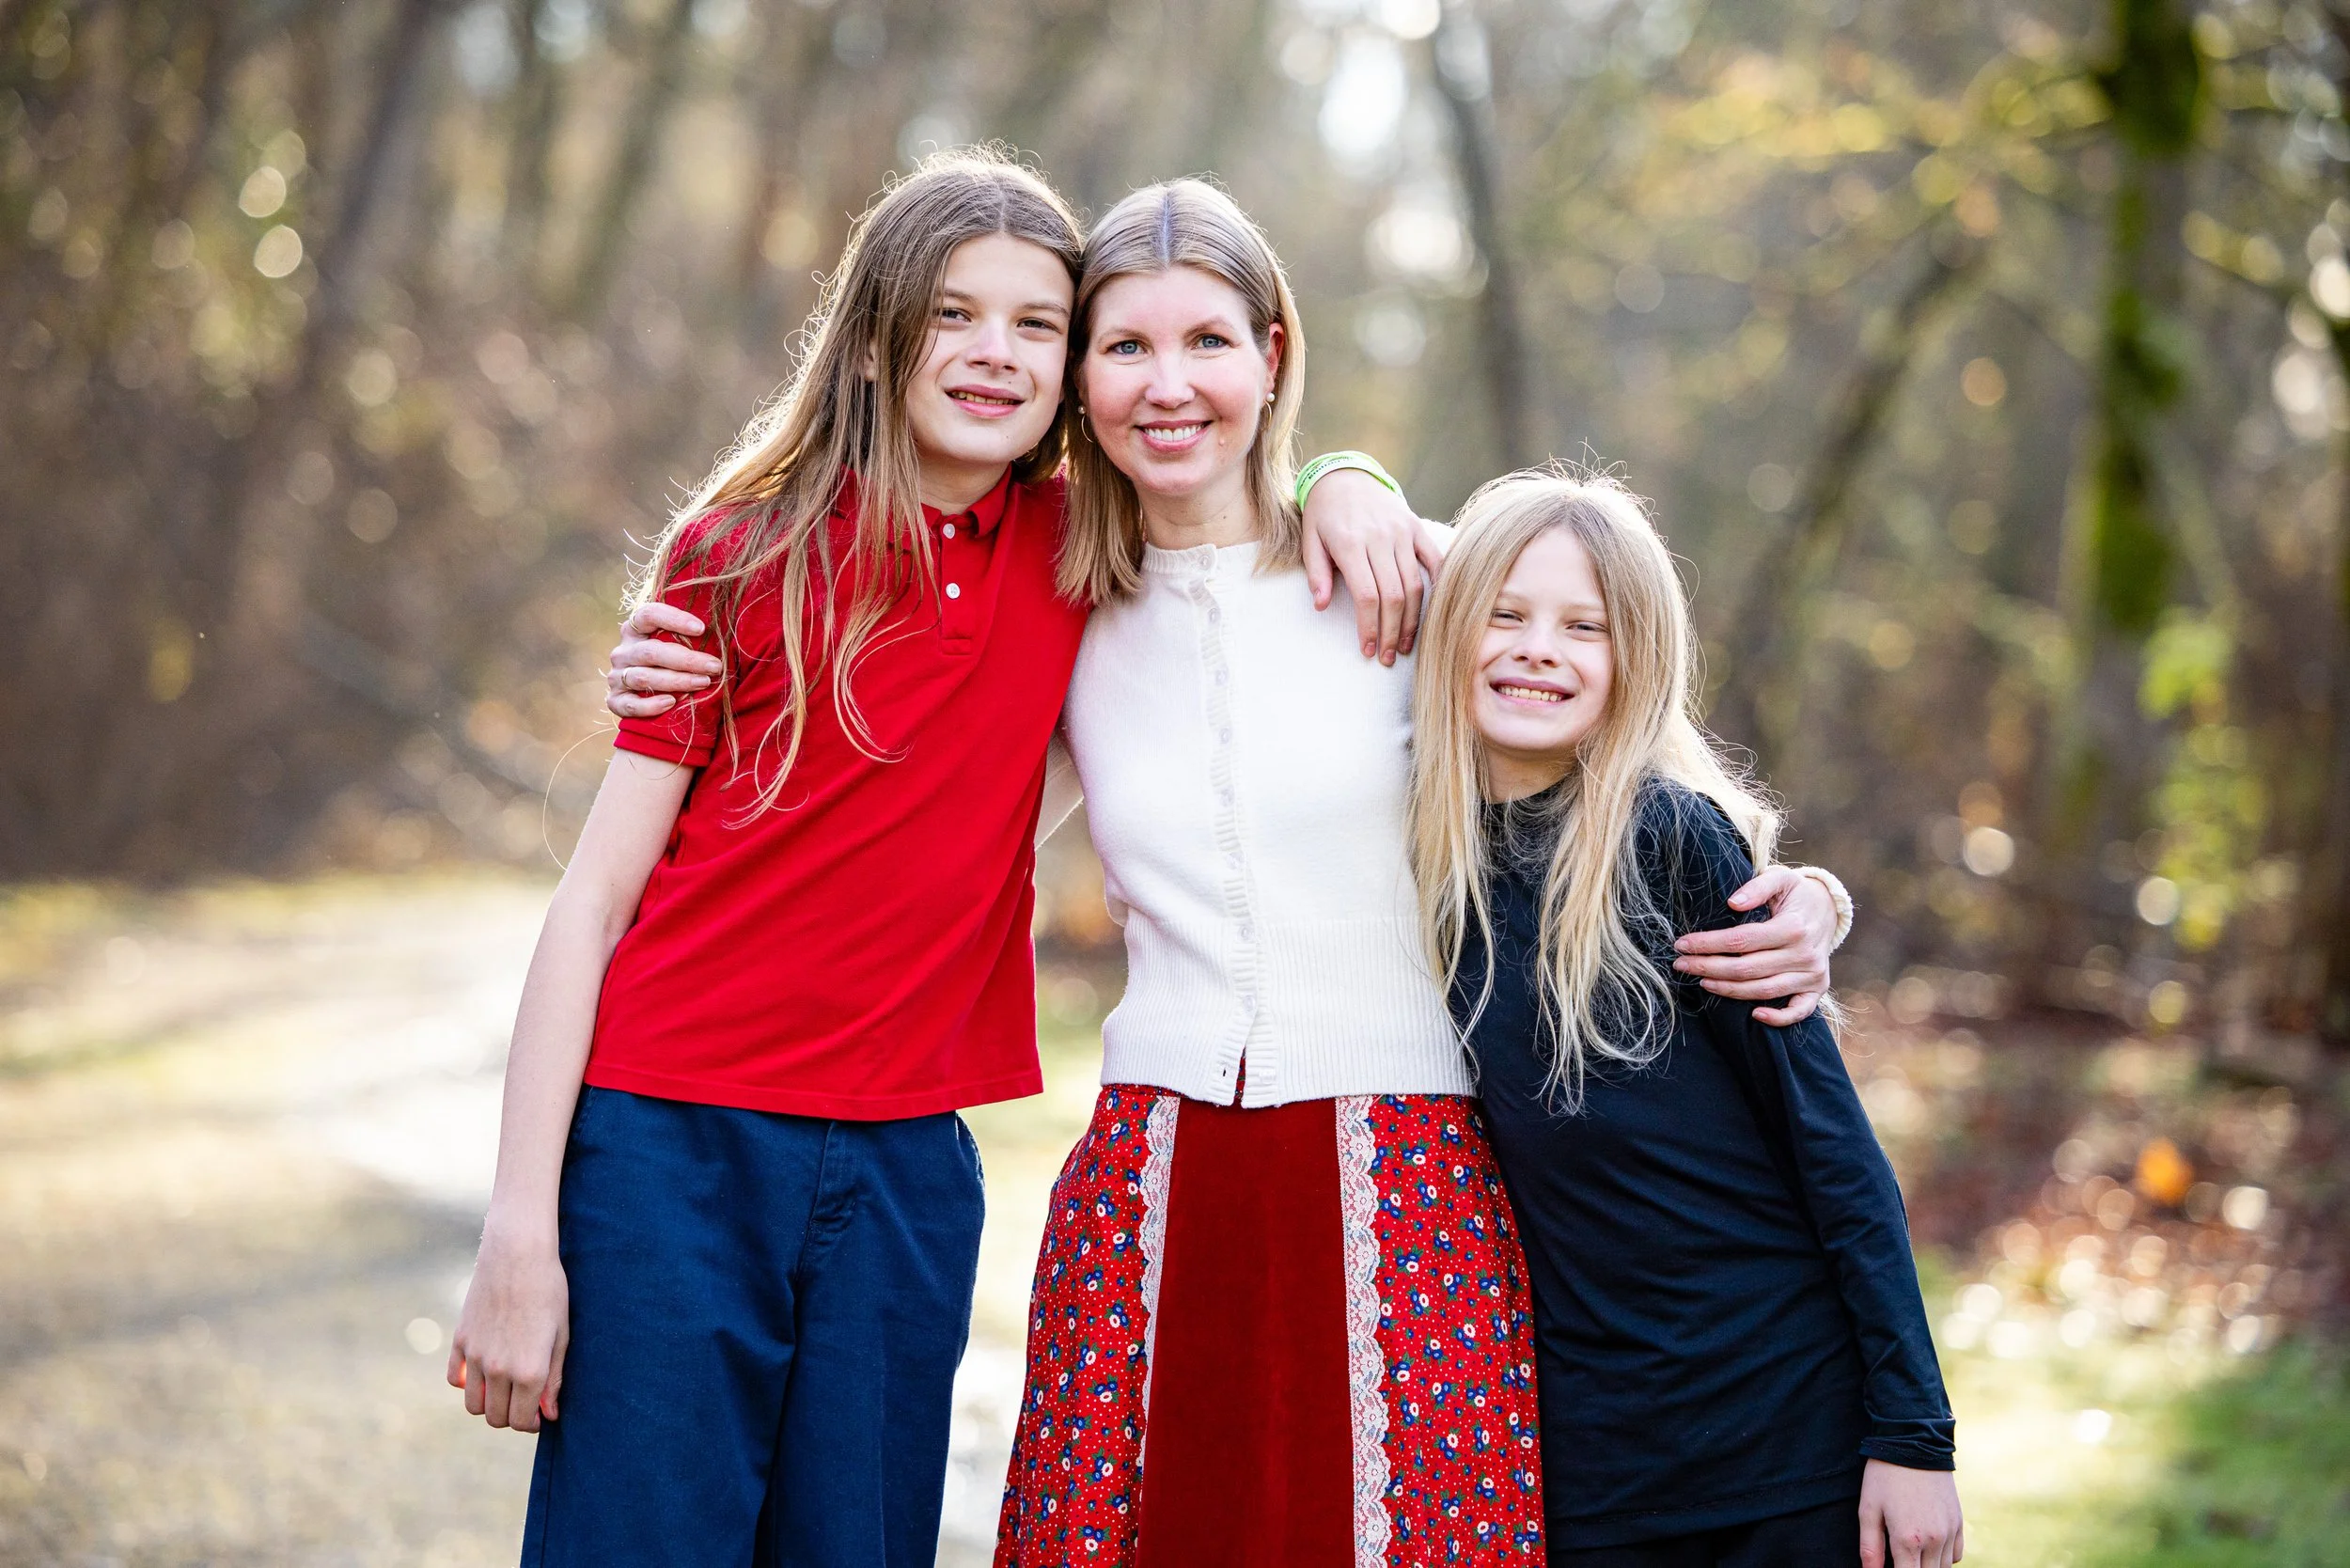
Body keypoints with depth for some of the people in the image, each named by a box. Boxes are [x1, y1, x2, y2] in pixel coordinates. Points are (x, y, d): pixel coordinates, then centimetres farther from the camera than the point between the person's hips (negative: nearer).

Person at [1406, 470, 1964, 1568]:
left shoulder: (1672, 836, -11)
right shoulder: (1434, 847, 0)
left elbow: (1830, 1136, -10)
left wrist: (1912, 1433, -12)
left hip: (1793, 1424, -4)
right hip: (1591, 1463, 4)